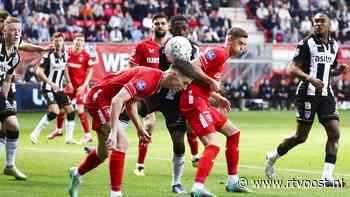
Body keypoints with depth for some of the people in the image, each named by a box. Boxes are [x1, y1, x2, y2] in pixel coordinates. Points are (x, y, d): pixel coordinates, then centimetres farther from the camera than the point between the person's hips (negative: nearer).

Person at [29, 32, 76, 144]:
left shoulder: (65, 55, 4)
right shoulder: (49, 56, -16)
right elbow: (39, 72, -21)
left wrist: (69, 82, 21)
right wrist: (51, 83, -30)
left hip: (59, 89, 7)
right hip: (48, 88, -7)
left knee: (70, 111, 3)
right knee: (54, 112, -23)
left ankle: (69, 138, 12)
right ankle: (35, 134, -13)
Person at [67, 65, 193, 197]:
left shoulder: (156, 79, 2)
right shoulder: (147, 78, -29)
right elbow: (117, 100, -37)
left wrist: (140, 129, 13)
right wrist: (113, 132, -40)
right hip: (99, 97, -10)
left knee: (104, 152, 19)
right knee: (121, 143, -20)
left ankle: (76, 174, 43)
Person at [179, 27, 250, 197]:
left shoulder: (221, 55, 20)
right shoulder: (219, 53, -12)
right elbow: (193, 67, -23)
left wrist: (217, 97, 19)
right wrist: (211, 82, -18)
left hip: (201, 101, 11)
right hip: (194, 101, -11)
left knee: (233, 132, 20)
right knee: (213, 145, -19)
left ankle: (232, 182, 24)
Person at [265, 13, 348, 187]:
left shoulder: (334, 45, 12)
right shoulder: (306, 43, -7)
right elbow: (294, 69, -10)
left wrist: (338, 70, 2)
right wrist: (310, 78, -27)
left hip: (326, 94, 6)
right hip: (308, 94, -5)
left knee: (334, 132, -9)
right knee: (301, 136, -1)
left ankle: (327, 176, -9)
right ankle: (273, 156, 25)